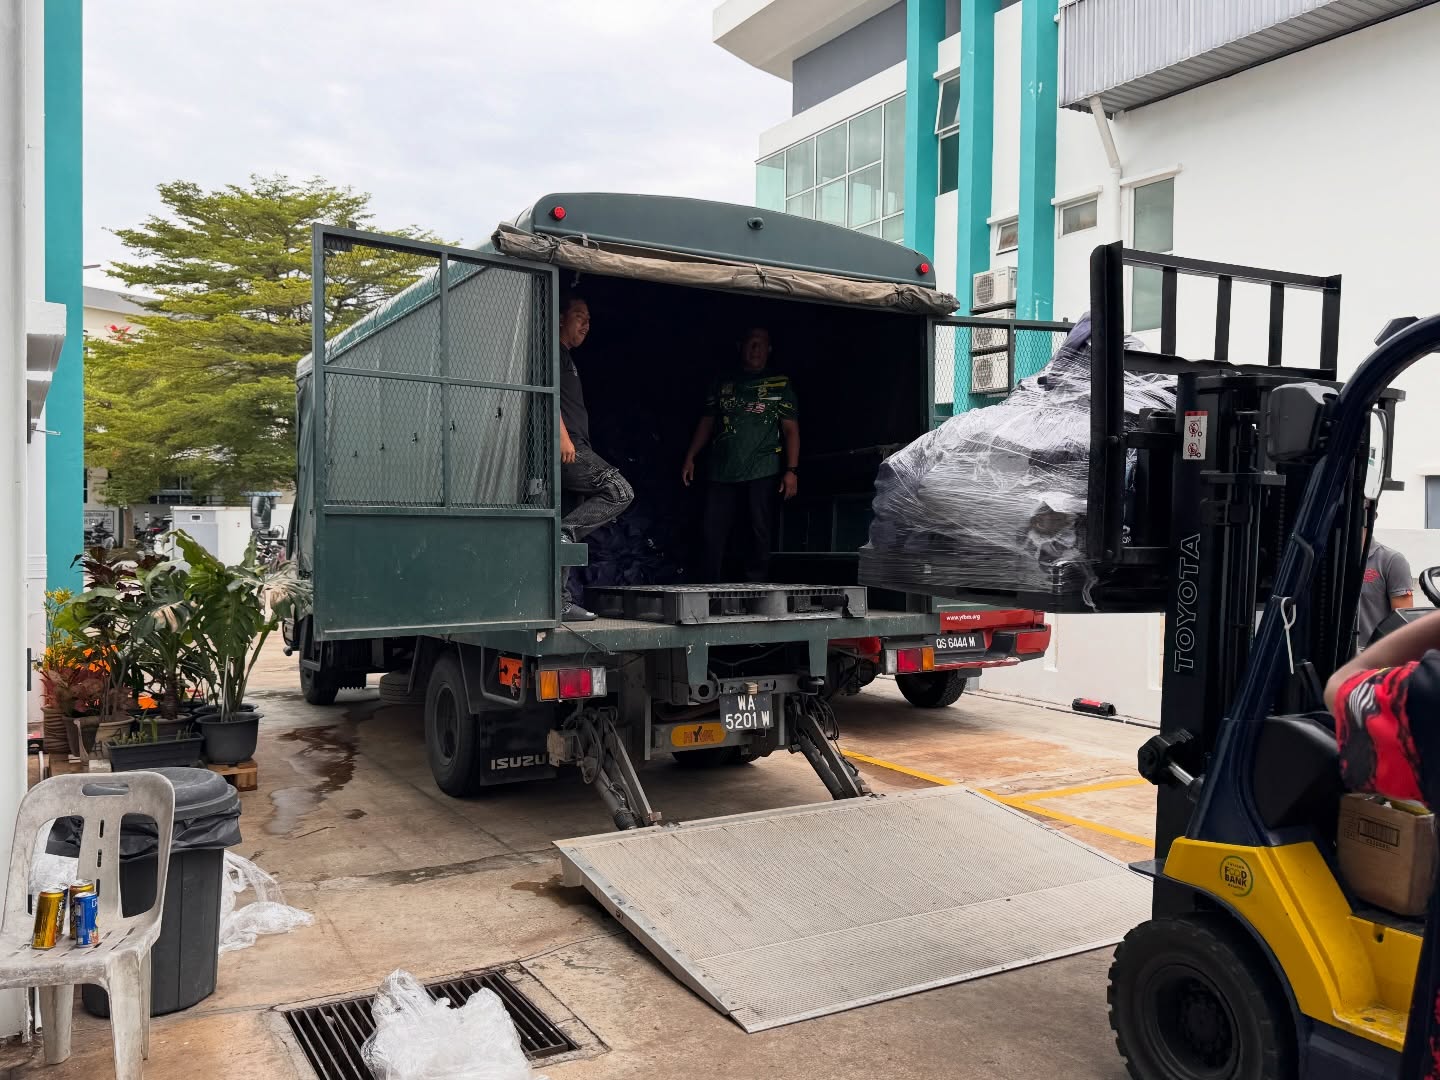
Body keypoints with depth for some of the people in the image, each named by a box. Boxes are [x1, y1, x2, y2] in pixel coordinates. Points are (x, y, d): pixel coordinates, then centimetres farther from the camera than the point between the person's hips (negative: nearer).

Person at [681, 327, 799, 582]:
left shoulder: (780, 384, 10)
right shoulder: (723, 385, 18)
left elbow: (791, 429, 4)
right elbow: (706, 423, 19)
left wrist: (792, 470, -6)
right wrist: (690, 458, 8)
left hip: (762, 472, -2)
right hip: (723, 472, 2)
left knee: (760, 531, -3)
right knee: (713, 532, -3)